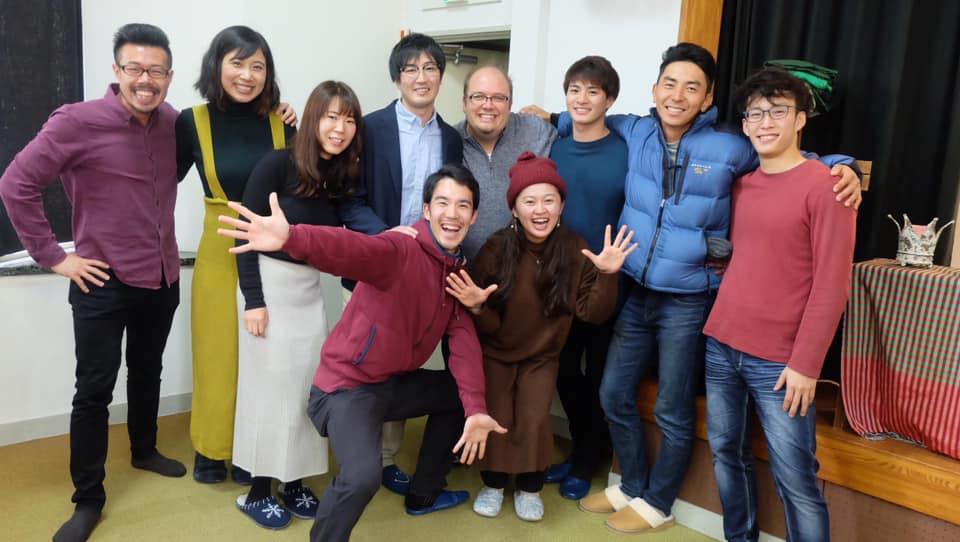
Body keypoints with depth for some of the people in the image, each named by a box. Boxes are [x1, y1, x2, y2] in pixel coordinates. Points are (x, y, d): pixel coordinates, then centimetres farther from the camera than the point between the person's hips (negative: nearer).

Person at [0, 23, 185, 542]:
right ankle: (88, 499, 18)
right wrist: (53, 256, -11)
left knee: (148, 372, 22)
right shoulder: (78, 121, -15)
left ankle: (144, 450, 44)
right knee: (94, 390, 2)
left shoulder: (172, 122, 0)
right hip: (103, 284, -5)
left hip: (163, 279, 5)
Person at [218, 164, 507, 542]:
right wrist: (292, 237, -64)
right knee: (363, 476, -30)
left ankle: (423, 494, 39)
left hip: (396, 382, 9)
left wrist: (475, 409, -13)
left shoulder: (459, 270, 4)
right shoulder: (399, 250, -22)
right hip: (348, 386, -8)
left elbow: (464, 340, -3)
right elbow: (355, 249, -44)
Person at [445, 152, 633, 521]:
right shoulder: (496, 248, -18)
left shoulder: (574, 249, -14)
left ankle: (530, 489, 15)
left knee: (534, 419, -11)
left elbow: (593, 313, -13)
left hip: (542, 355, 1)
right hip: (496, 352, -1)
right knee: (497, 417, -11)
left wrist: (607, 276, -28)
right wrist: (477, 307, -37)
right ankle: (493, 484, 16)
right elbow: (490, 326, -15)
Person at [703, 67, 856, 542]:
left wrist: (805, 364, -14)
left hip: (779, 360, -6)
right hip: (720, 345, 6)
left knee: (794, 478, -1)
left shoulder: (824, 186, -8)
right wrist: (719, 328, 8)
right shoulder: (740, 184, 11)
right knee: (727, 454, 15)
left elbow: (832, 285, -11)